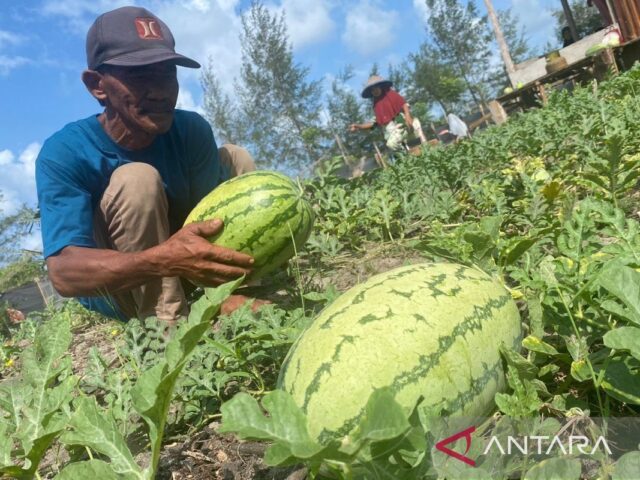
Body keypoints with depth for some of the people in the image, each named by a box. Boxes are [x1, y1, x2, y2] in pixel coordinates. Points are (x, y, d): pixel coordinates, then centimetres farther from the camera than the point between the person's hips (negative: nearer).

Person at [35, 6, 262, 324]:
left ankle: (248, 288, -12)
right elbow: (63, 272, -37)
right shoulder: (64, 154, -26)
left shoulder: (192, 131, -15)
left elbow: (214, 223, -20)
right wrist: (163, 258, -55)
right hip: (111, 293, -4)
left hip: (179, 279, 5)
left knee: (235, 157, -6)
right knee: (137, 179, -31)